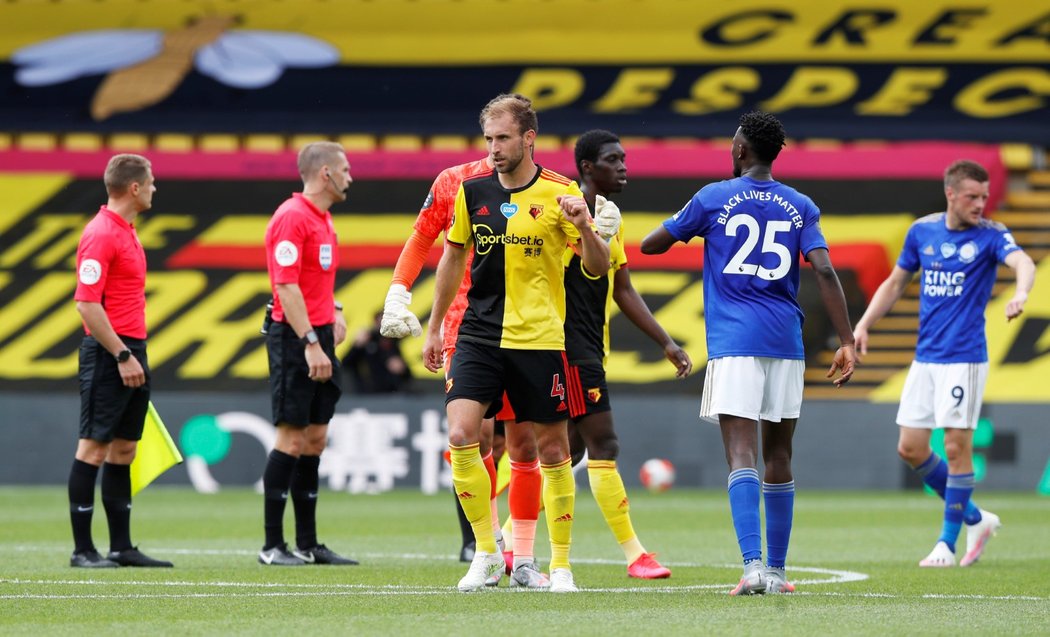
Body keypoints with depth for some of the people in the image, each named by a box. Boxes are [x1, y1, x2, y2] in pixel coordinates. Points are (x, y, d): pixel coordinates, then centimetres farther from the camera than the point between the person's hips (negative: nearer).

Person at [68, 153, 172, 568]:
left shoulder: (126, 232, 16)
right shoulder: (101, 234, -15)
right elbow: (87, 303, -20)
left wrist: (135, 354, 17)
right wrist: (122, 355, -20)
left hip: (130, 351, 10)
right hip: (107, 352, -10)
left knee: (123, 448, 10)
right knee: (94, 447, -7)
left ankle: (121, 547, 13)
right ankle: (82, 550, -5)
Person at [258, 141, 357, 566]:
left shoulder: (323, 220, 16)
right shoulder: (292, 217, -13)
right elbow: (287, 286, -20)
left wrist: (334, 312, 12)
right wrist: (311, 343, -24)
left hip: (319, 341, 9)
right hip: (294, 340, -9)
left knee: (315, 439, 10)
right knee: (292, 439, -8)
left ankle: (307, 544, 14)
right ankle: (273, 546, -4)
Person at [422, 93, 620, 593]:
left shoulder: (560, 194, -5)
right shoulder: (471, 192, 4)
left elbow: (598, 268, -6)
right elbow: (453, 258, 18)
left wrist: (585, 228, -26)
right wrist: (434, 327, 21)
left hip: (540, 339, -2)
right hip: (479, 335, 2)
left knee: (552, 450, 3)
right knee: (460, 436, -15)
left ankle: (560, 563, 16)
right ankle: (486, 551, -2)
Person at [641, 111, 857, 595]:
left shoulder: (713, 199, 2)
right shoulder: (800, 207, 8)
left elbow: (650, 245, 12)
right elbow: (824, 271, -4)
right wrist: (847, 342, -4)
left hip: (733, 343, -3)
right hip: (786, 344, 3)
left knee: (742, 455, -11)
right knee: (778, 456, 12)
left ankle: (753, 565, -27)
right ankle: (776, 571, 17)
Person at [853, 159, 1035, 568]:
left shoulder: (990, 235, -9)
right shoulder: (922, 231, 6)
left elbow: (1023, 263, -29)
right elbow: (895, 283, 18)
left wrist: (1020, 295, -51)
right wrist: (864, 324, 8)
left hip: (964, 358, -5)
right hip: (925, 357, 5)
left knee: (957, 447, -6)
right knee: (911, 448, 5)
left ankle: (947, 543, 6)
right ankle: (975, 519, 20)